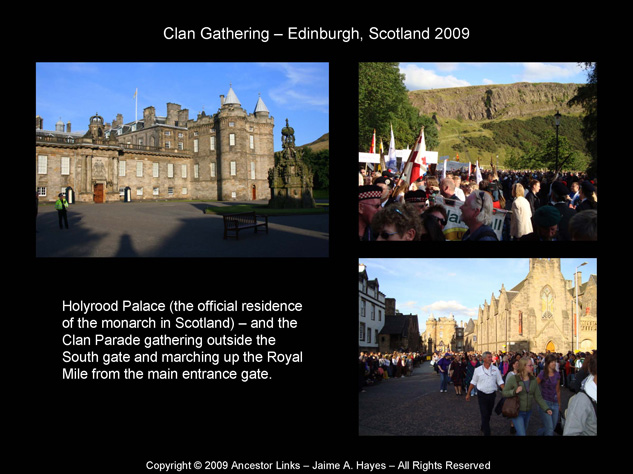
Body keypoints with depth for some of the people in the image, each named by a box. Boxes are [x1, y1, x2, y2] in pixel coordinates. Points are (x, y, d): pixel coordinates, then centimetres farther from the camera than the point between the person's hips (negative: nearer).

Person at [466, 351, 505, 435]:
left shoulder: (495, 369, 0)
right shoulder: (478, 370, -3)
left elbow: (500, 382, 1)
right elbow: (473, 382, 5)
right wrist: (468, 394, 7)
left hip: (492, 395, 3)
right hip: (482, 395, -3)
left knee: (488, 414, 17)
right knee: (484, 415, -6)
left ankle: (483, 428, 38)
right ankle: (487, 433, -5)